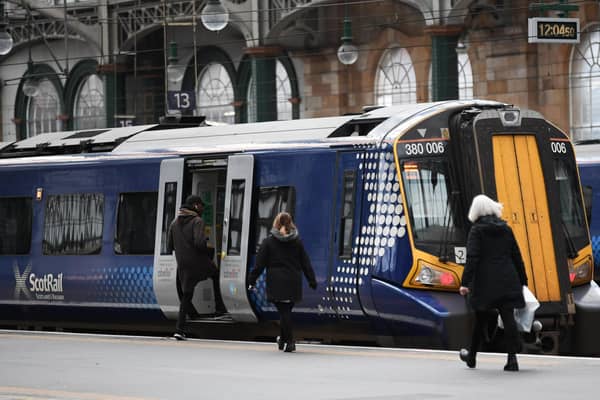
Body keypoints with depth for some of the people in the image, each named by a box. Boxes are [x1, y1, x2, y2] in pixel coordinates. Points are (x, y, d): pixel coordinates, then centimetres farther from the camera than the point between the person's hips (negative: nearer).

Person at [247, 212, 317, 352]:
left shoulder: (269, 241, -2)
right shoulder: (297, 242, 7)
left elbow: (260, 263, -3)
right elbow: (306, 263, 8)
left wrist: (252, 280, 2)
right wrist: (312, 280, 12)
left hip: (277, 282, -3)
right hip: (294, 283, 3)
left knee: (284, 311, -4)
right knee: (286, 310, 15)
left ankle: (289, 342, -9)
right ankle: (283, 338, 24)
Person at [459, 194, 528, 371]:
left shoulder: (476, 230, -5)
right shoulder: (506, 229, 8)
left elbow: (472, 258, -13)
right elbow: (517, 257, 11)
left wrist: (465, 282, -16)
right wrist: (522, 281, 18)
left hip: (486, 283, -3)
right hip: (507, 281, 3)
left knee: (480, 319, 11)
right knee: (508, 318, -2)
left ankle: (471, 357, 26)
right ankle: (512, 358, -12)